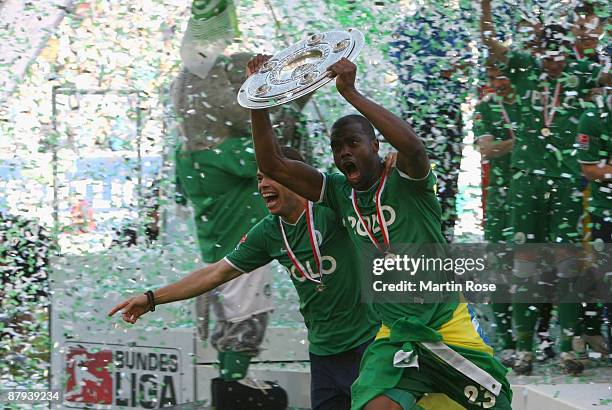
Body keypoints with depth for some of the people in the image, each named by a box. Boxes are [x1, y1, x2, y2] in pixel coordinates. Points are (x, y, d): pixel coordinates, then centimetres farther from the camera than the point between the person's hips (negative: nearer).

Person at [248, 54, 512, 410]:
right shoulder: (339, 192, 6)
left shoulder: (405, 182, -9)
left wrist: (351, 93, -36)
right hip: (395, 336, 3)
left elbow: (412, 145, -33)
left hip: (448, 324, -3)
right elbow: (273, 164, 0)